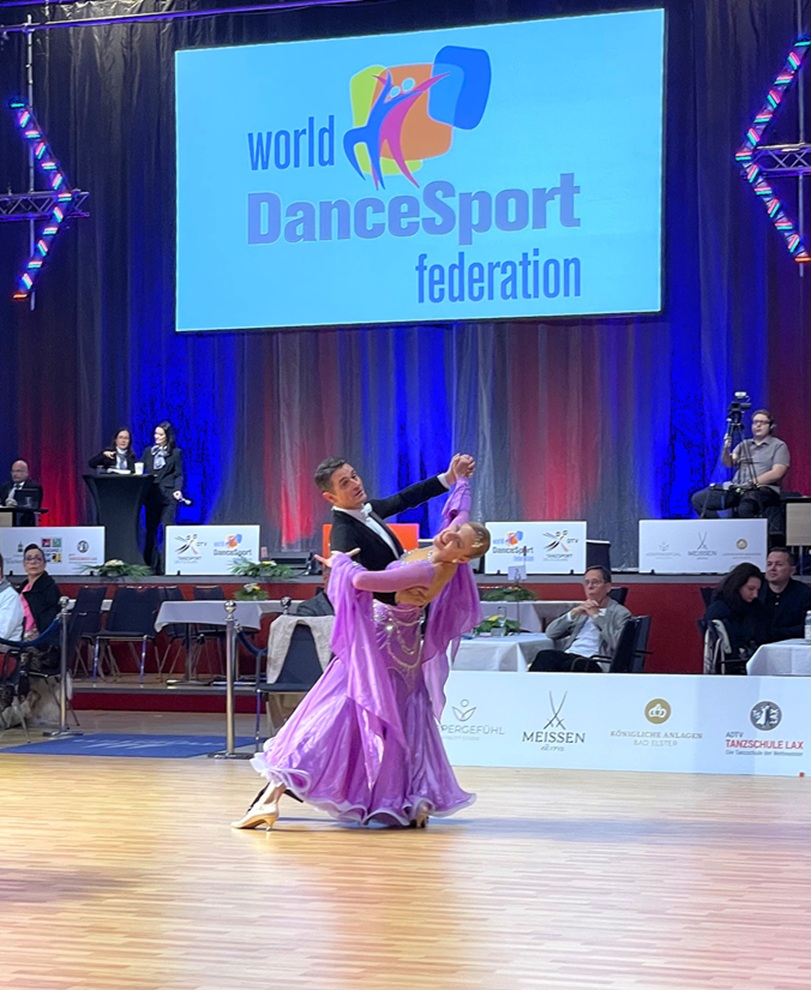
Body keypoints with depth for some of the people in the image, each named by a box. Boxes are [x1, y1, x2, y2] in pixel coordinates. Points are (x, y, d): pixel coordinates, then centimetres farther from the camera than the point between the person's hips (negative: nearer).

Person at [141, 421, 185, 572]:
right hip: (151, 495, 4)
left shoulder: (176, 453, 4)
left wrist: (178, 490, -13)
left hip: (167, 495, -4)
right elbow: (140, 471, 13)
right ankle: (152, 565, 9)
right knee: (151, 530, 5)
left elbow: (178, 475, 3)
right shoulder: (148, 451, 14)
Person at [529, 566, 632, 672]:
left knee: (570, 665, -39)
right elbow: (550, 632, 19)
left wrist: (597, 617, -7)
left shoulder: (620, 613, 10)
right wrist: (573, 613, 4)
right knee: (545, 656, -30)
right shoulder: (582, 610, 29)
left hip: (593, 663, -5)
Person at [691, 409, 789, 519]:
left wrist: (752, 482, -14)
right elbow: (728, 463, 8)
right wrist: (726, 449, -13)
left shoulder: (779, 446, 5)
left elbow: (777, 474, -6)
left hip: (763, 489, -6)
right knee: (698, 499, -10)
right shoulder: (744, 445, 21)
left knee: (745, 507, -41)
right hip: (736, 488, 6)